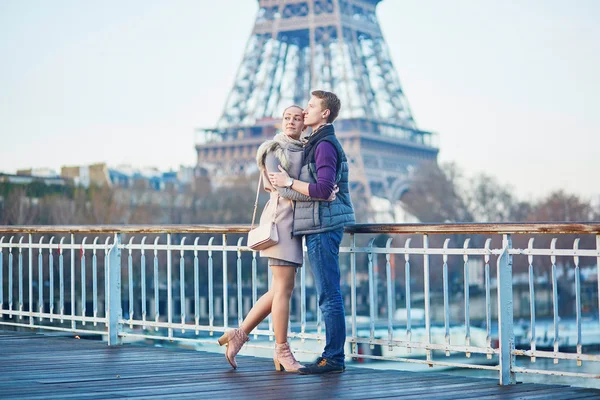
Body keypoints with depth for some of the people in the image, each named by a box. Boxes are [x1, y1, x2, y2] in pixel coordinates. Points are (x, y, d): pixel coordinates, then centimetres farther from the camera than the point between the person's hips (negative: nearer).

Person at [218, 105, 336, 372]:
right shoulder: (274, 150, -5)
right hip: (280, 219, -8)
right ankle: (282, 351, 0)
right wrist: (319, 196, -24)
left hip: (294, 223, 8)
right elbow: (282, 188, -17)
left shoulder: (302, 151, 17)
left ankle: (238, 335, 14)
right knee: (284, 289, -7)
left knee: (281, 290, 8)